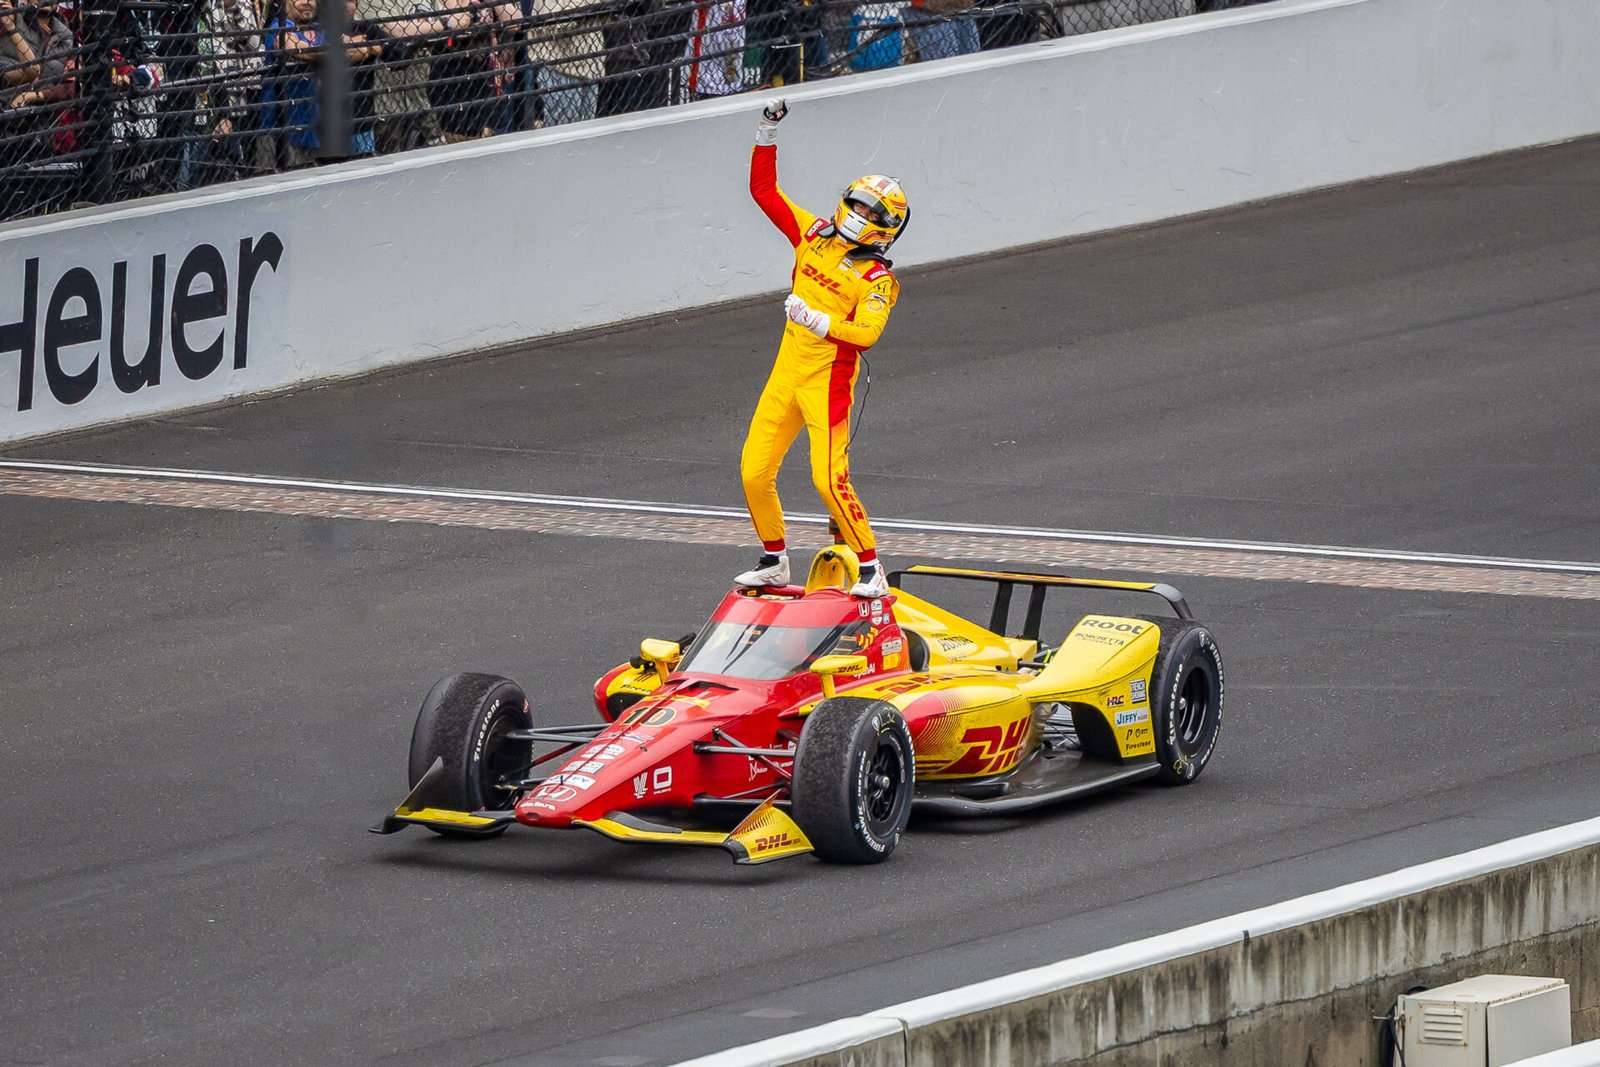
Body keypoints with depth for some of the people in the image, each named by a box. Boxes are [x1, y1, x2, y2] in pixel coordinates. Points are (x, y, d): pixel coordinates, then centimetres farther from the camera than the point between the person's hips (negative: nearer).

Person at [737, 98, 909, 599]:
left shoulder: (877, 279, -7)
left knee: (828, 479, -15)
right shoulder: (815, 235, 8)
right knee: (754, 472, 4)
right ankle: (774, 562, 21)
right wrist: (767, 136, 3)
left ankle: (871, 570, -3)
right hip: (787, 374, 6)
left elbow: (866, 334, -21)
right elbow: (764, 191, 12)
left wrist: (819, 321, -33)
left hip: (828, 381, -6)